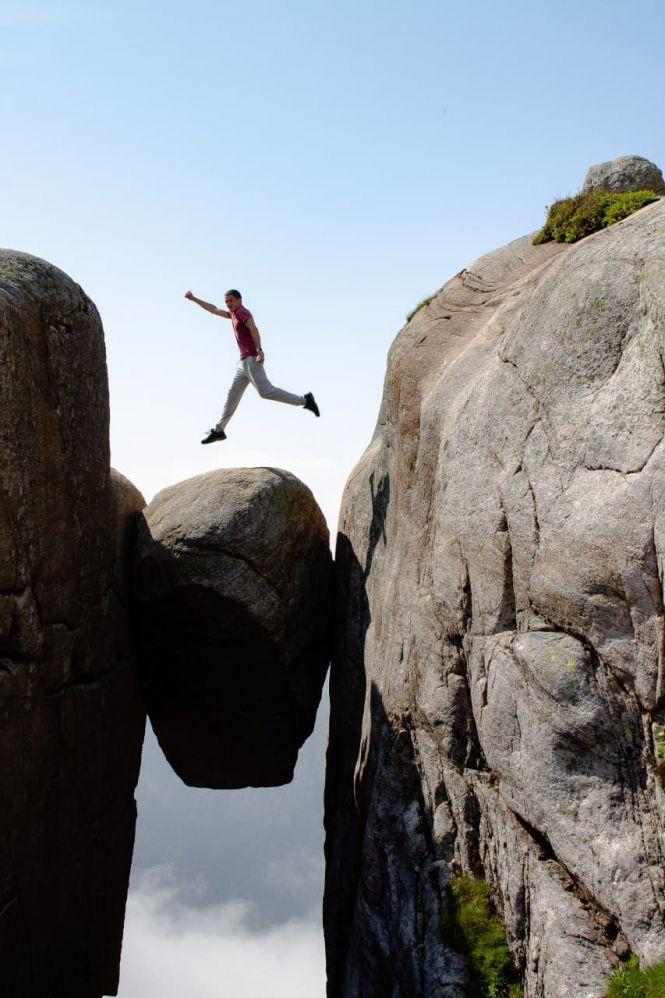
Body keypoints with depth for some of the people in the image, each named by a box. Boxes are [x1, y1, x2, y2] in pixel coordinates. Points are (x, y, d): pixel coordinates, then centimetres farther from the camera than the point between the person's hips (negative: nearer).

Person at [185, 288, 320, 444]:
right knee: (232, 395, 6)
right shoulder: (234, 313, 24)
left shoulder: (242, 312, -5)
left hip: (252, 359, -9)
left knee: (266, 391, -19)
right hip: (244, 362, 9)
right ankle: (218, 430, 7)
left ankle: (304, 400, -14)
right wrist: (194, 299, 37)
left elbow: (253, 328, -21)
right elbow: (214, 310, 36)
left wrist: (259, 350, -34)